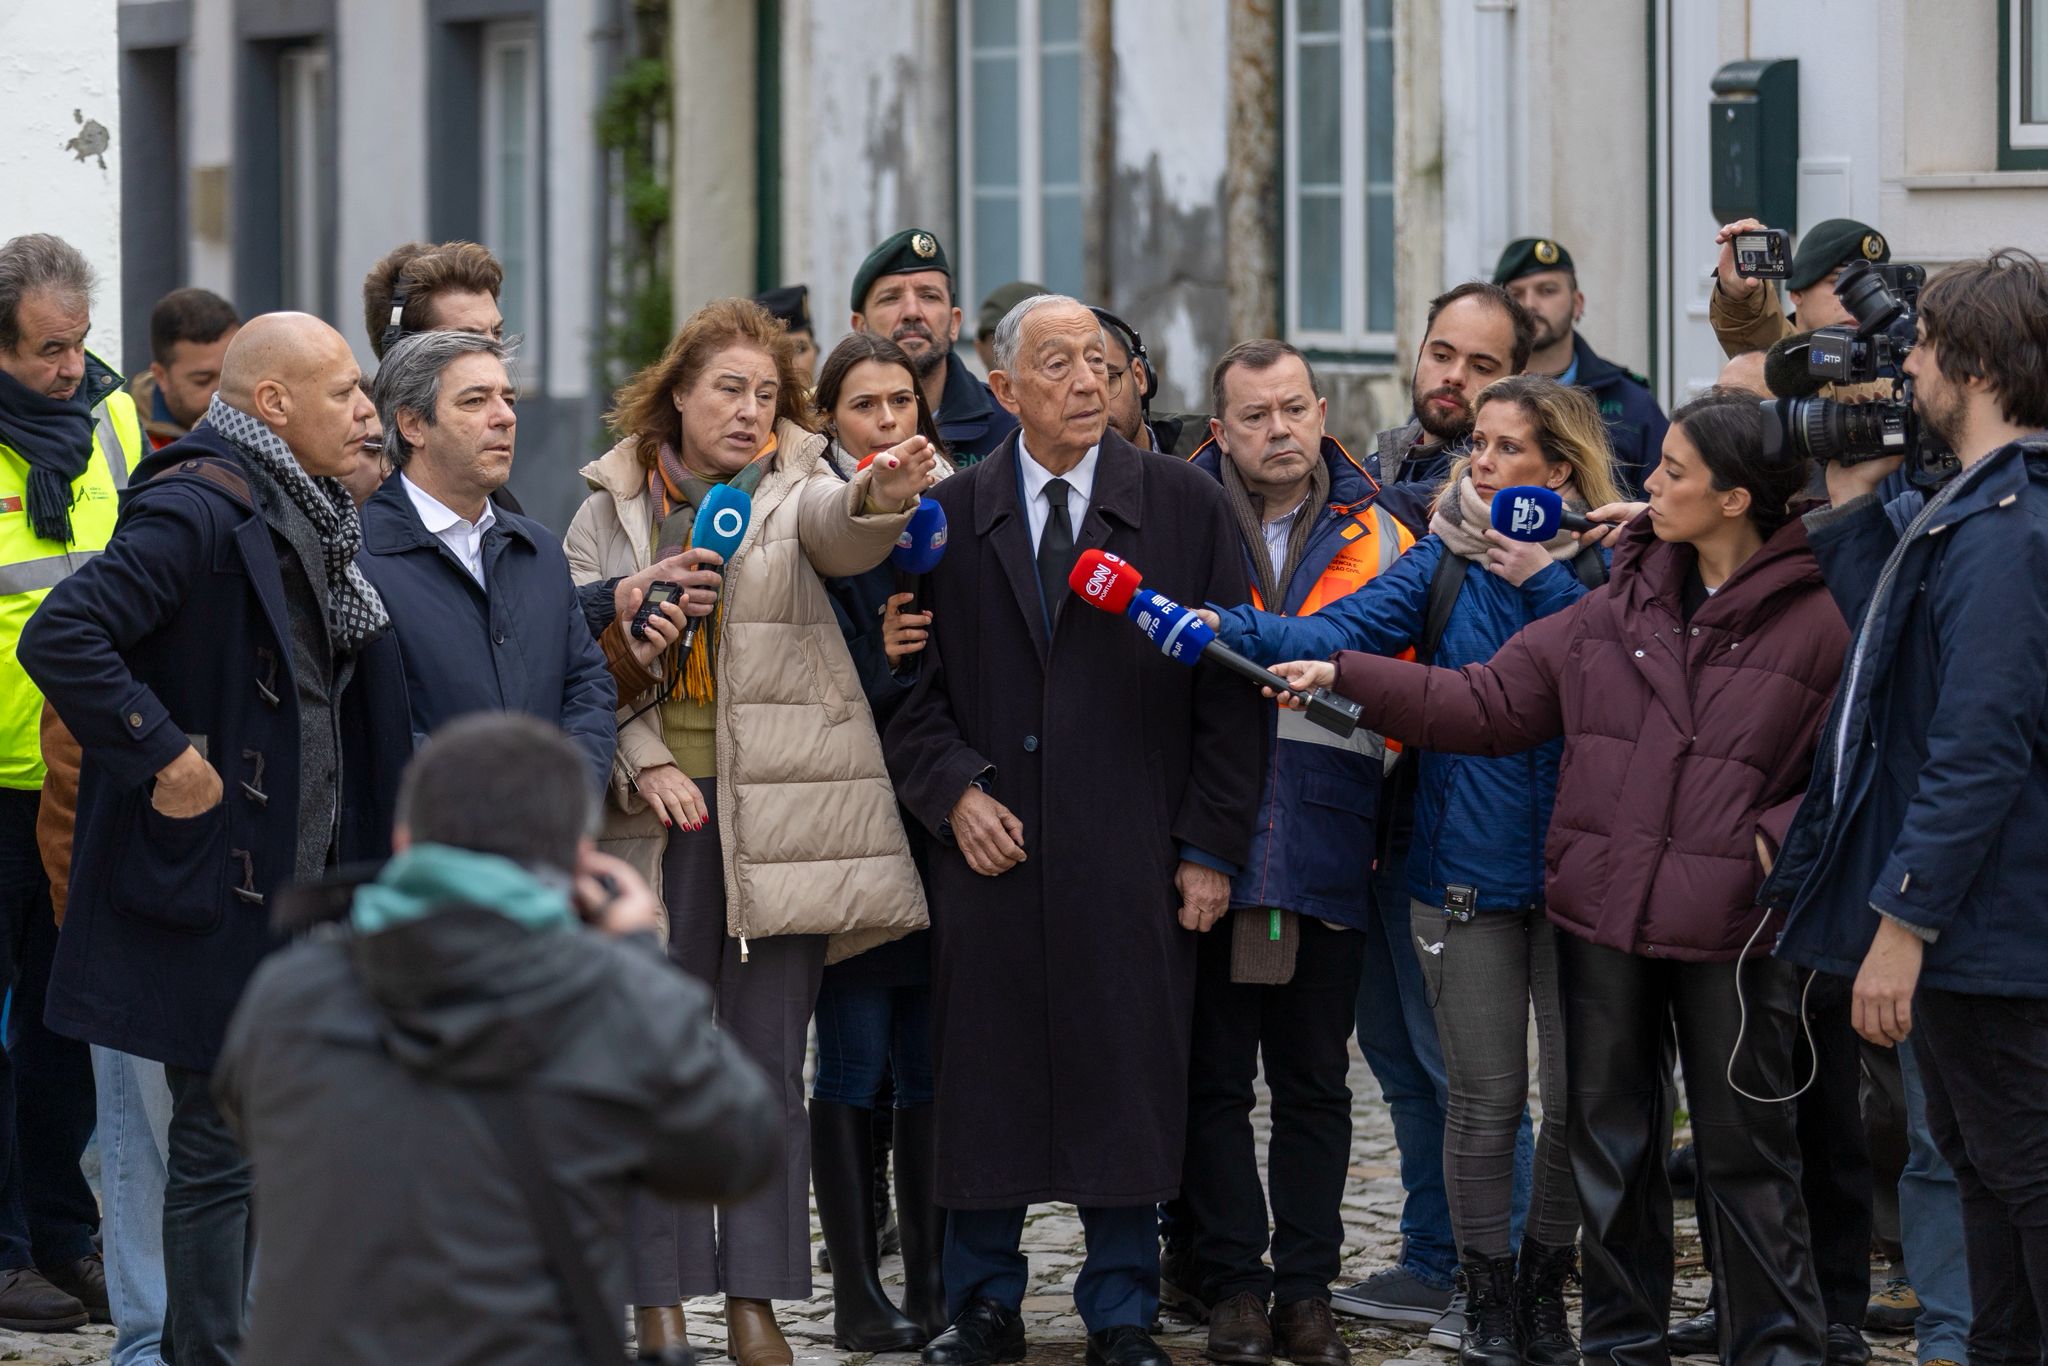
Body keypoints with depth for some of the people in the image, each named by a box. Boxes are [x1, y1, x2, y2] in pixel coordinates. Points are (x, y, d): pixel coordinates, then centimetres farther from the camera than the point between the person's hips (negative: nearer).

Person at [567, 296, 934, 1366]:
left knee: (769, 1061, 3)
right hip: (659, 806, 0)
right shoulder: (610, 514, 8)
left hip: (778, 810, 0)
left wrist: (879, 502, -42)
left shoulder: (795, 491, 5)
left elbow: (839, 534, -19)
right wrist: (644, 761, -11)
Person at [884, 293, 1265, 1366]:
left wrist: (1211, 846, -2)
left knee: (1127, 1085, 1)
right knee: (985, 1078, 4)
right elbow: (913, 684, 10)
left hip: (1132, 858, -1)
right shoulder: (949, 514, 7)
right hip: (992, 841, 1)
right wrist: (953, 790, -6)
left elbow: (1230, 686, 3)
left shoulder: (1185, 506, 4)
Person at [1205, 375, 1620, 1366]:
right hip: (1469, 866, 0)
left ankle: (1546, 1284, 23)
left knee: (1577, 1098, 4)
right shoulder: (1447, 560, 3)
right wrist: (1220, 627, -23)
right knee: (1484, 1098, 3)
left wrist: (1544, 580, -15)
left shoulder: (1602, 565, 1)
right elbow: (1343, 633, -9)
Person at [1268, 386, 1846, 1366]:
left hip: (1732, 931, -5)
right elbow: (1489, 705, 7)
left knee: (1745, 1151, 2)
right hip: (1604, 917, 5)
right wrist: (1347, 679, 1)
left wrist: (1776, 841, -18)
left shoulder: (1815, 624, -6)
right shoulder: (1621, 606, 7)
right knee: (1611, 1143, 12)